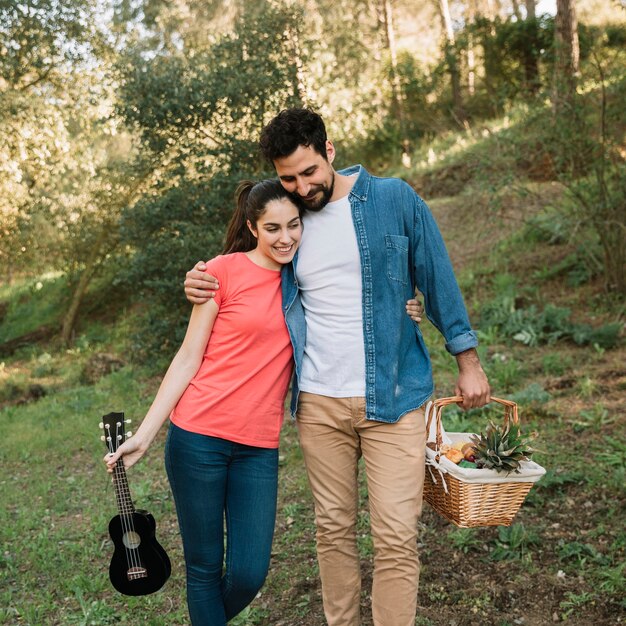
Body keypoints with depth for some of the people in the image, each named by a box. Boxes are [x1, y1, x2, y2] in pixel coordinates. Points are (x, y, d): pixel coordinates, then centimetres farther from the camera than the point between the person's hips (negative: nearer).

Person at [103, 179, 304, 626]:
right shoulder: (224, 271, -5)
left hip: (258, 448, 4)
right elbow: (188, 359, -2)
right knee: (205, 567, 6)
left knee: (249, 574, 3)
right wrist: (144, 436, -4)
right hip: (199, 437, -3)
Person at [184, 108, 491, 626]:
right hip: (318, 401, 3)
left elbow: (438, 280, 3)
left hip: (393, 396, -3)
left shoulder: (394, 200, -4)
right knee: (333, 529, 13)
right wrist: (205, 290, -3)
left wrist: (468, 361, 4)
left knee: (396, 538, -3)